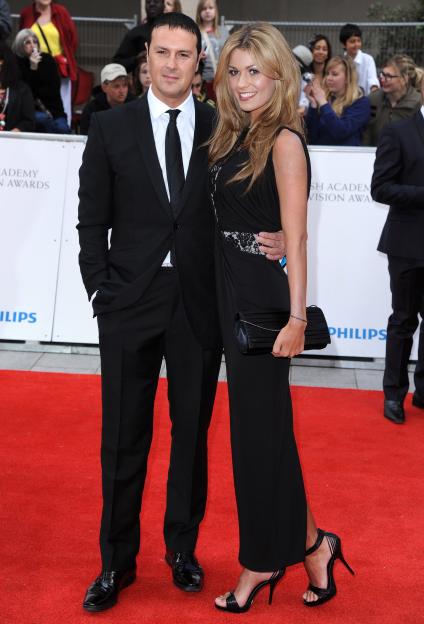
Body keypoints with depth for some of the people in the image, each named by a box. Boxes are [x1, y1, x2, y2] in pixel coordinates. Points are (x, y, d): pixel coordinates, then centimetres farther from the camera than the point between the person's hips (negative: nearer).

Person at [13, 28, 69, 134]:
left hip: (52, 109, 3)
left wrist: (37, 94, -8)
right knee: (44, 118, -33)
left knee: (62, 129, -24)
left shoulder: (47, 59, 5)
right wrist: (33, 68, -19)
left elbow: (55, 88, 2)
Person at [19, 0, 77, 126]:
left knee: (61, 107, 1)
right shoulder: (26, 14, 3)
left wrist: (66, 58, 5)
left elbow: (72, 37, 5)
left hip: (60, 69, -1)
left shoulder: (61, 11, -2)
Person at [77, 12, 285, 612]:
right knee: (124, 438, 7)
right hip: (131, 301, 0)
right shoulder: (111, 127, 2)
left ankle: (182, 549, 31)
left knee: (193, 432, 12)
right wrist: (102, 292, -5)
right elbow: (92, 220, 2)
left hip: (201, 303, 1)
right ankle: (117, 561, 23)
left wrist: (272, 241, -14)